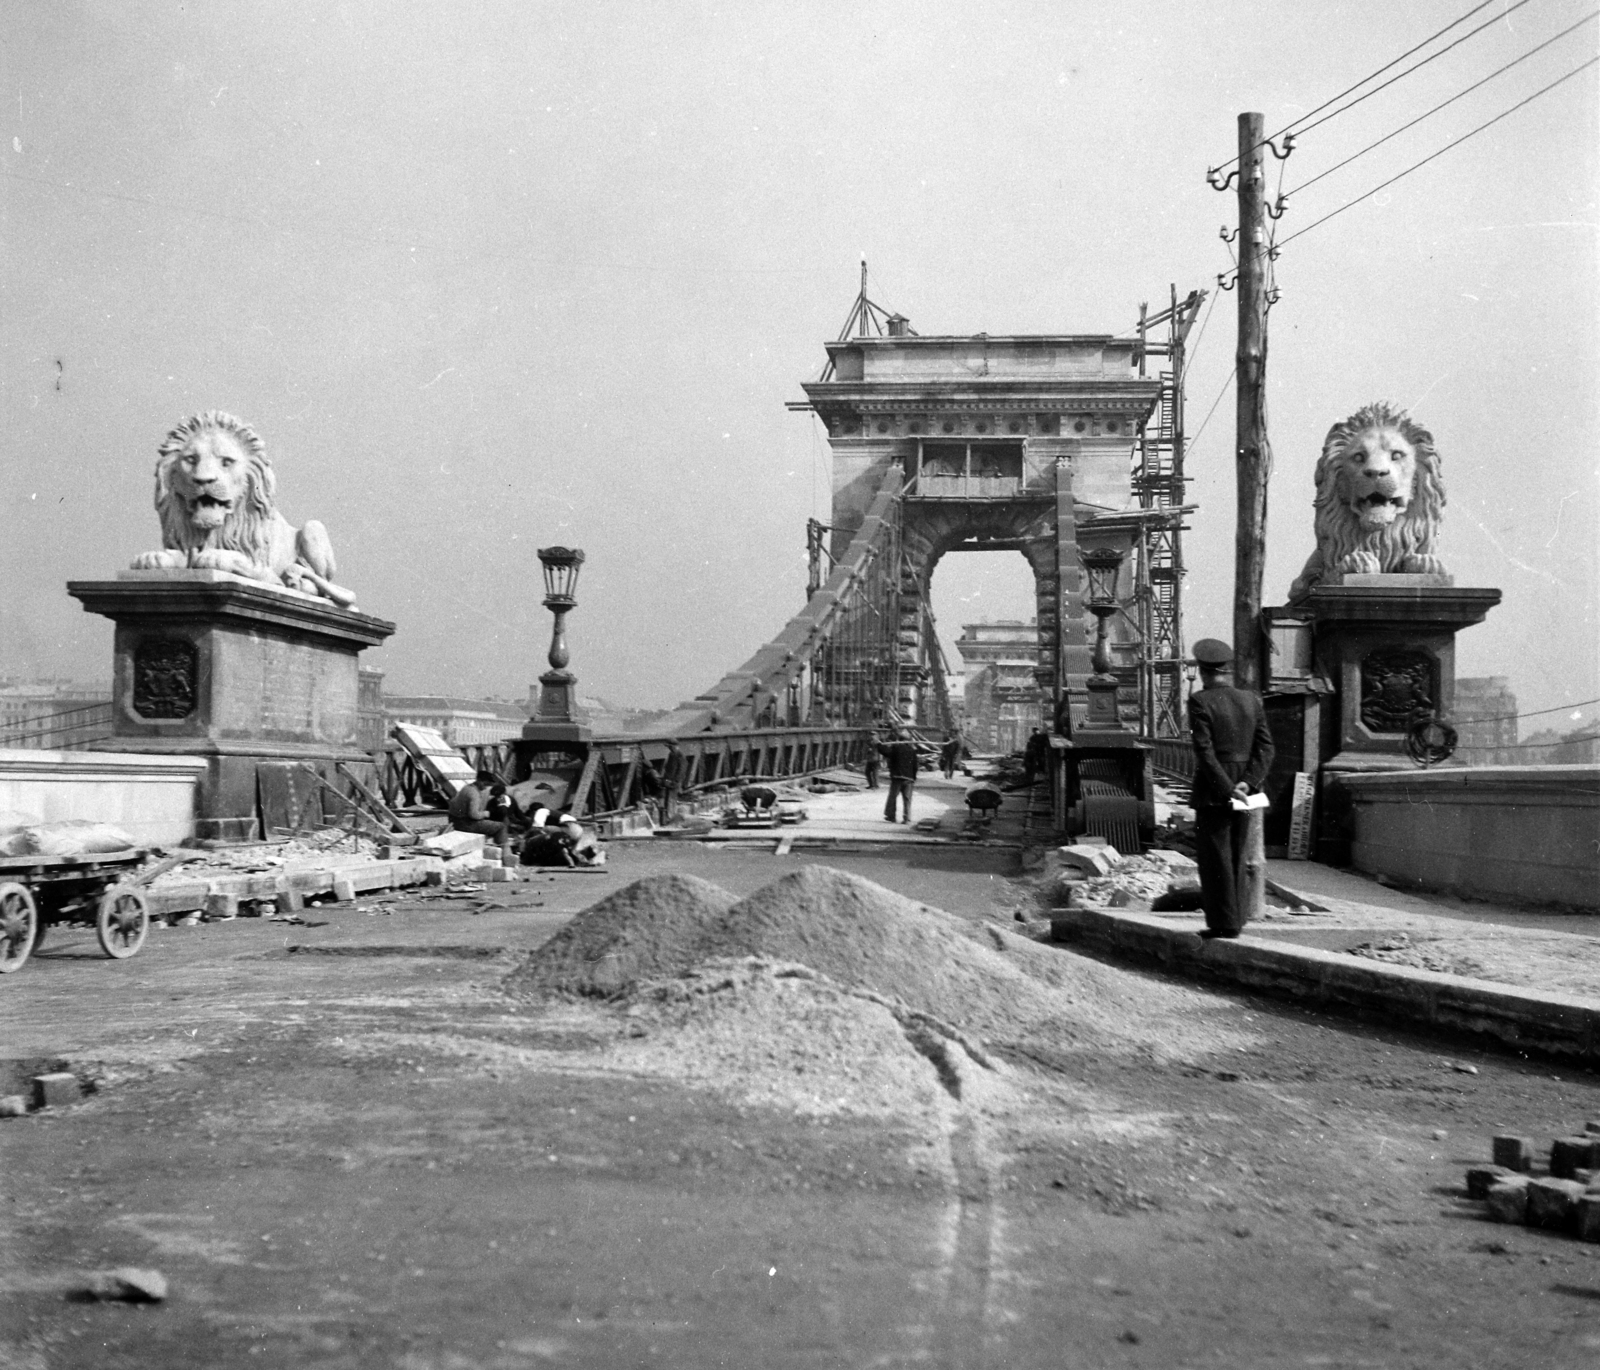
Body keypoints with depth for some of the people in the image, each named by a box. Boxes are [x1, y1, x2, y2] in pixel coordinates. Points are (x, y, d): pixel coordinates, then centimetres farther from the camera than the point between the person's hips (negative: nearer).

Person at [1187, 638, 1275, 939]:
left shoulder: (1200, 701, -11)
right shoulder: (1251, 700, 5)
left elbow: (1204, 751, -18)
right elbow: (1265, 746, -1)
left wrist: (1226, 789, -16)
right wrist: (1248, 782, -7)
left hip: (1212, 792, -6)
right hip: (1243, 790, 6)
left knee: (1215, 858, 1)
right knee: (1235, 855, 16)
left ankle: (1224, 922, 2)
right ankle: (1233, 916, 23)